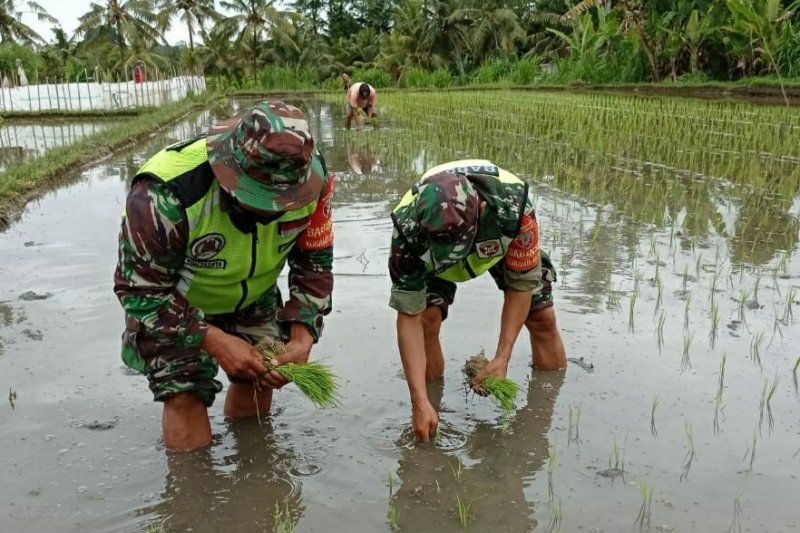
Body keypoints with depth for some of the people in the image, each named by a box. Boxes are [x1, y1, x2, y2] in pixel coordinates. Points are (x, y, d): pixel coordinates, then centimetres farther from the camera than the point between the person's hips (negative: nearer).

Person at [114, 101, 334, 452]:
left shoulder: (312, 178, -26)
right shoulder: (164, 196, -39)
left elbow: (315, 261, -12)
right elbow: (141, 291, -27)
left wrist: (302, 335, -24)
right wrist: (213, 340, -35)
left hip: (253, 298, 4)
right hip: (172, 304, -3)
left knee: (259, 381, 8)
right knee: (185, 396, -12)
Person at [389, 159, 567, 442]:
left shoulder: (512, 207, -43)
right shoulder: (408, 230, -42)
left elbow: (521, 284, -27)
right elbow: (408, 317, -35)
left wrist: (502, 358, -31)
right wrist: (420, 402, -38)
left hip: (504, 242, 1)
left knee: (542, 316, -5)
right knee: (426, 317, -21)